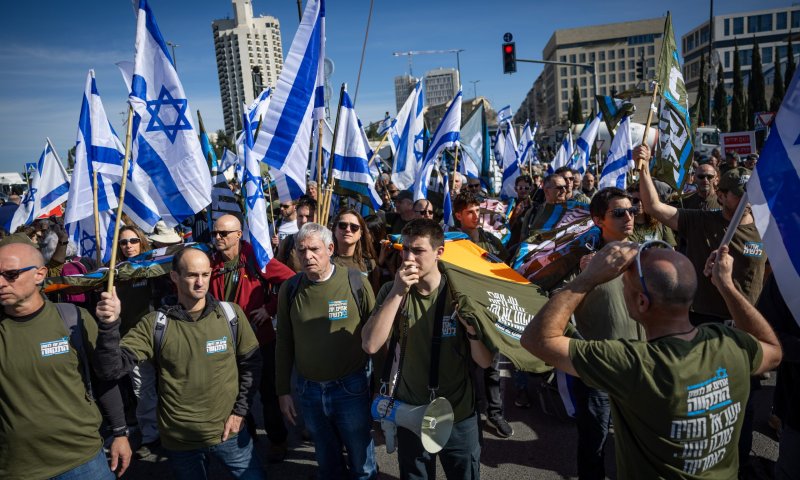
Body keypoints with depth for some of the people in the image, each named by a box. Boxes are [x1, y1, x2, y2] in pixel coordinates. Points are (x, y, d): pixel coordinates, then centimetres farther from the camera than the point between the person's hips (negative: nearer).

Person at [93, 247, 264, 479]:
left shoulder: (231, 314, -7)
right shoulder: (155, 324, -9)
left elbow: (251, 363, 1)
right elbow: (112, 368, -15)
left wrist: (240, 410, -2)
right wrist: (110, 324, -30)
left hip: (229, 433, 0)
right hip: (180, 440, 0)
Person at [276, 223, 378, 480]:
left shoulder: (356, 283, -12)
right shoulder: (289, 289, -3)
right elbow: (284, 343, 5)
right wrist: (283, 391, 7)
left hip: (351, 388, -2)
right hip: (308, 390, 3)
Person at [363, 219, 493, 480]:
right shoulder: (392, 291, -8)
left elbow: (484, 361, -10)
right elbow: (370, 345, -22)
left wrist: (472, 325, -28)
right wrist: (397, 293, -28)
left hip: (458, 415, -1)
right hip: (410, 413, 1)